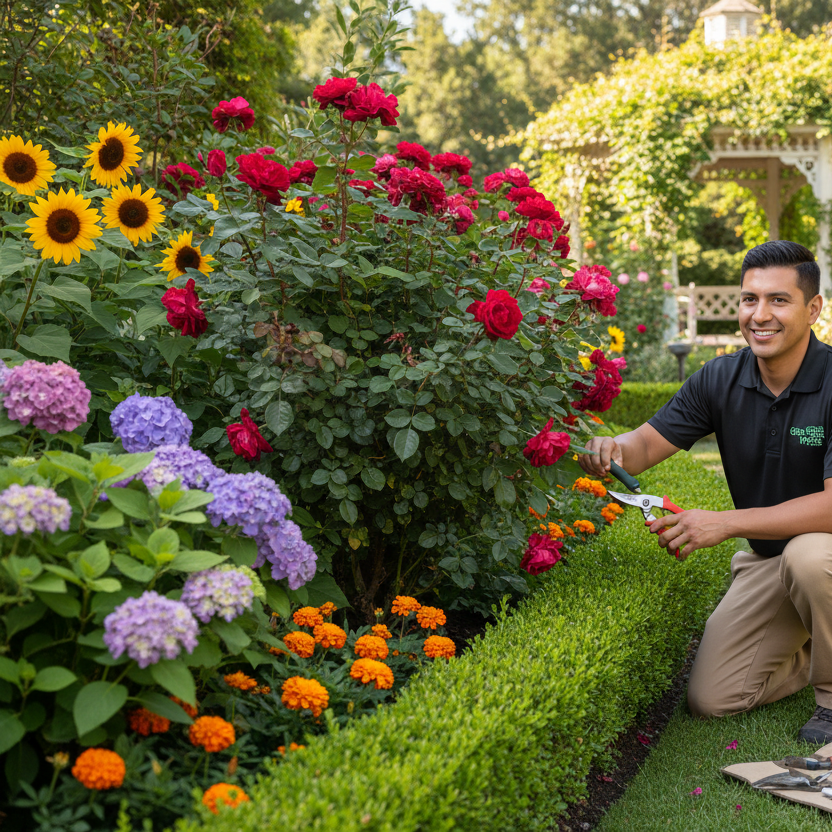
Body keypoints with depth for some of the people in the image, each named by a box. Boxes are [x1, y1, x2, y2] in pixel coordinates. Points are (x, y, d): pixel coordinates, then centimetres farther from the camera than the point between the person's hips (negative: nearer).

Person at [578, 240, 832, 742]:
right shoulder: (721, 379, -7)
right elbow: (649, 442, -4)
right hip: (767, 558, 5)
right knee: (712, 698, -3)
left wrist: (726, 523, -36)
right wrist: (613, 451, -30)